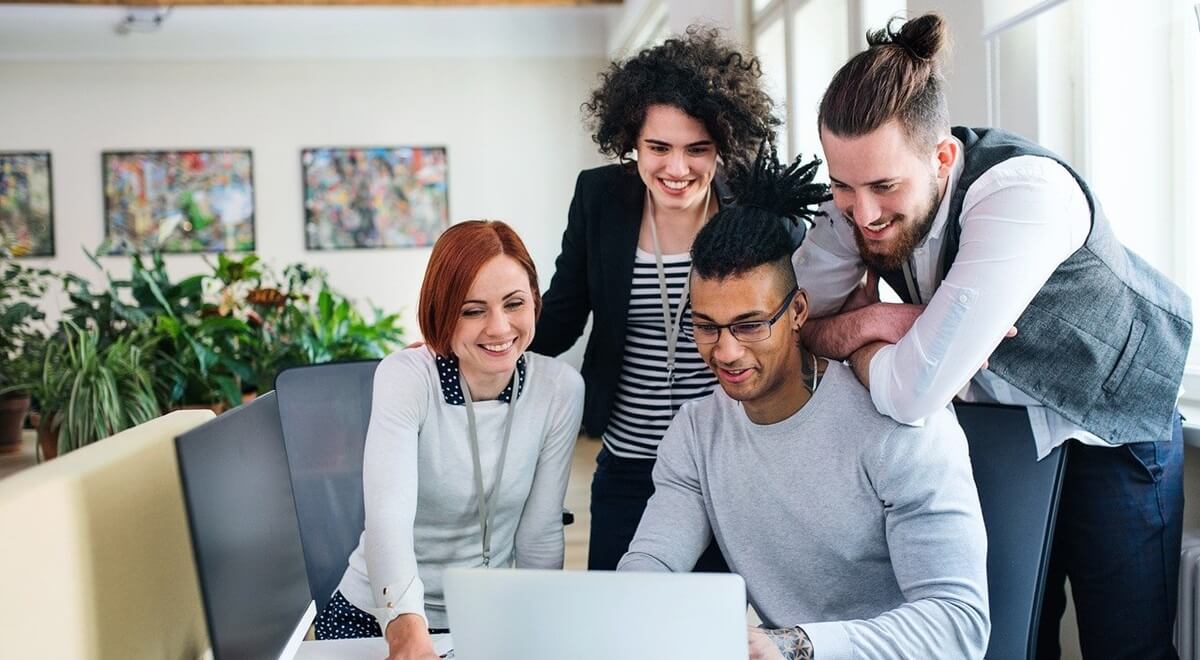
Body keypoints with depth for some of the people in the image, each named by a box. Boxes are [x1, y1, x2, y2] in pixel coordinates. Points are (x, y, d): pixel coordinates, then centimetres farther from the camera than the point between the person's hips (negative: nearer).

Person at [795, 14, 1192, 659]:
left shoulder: (1024, 194, -36)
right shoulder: (862, 198, -17)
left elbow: (911, 394, -40)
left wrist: (855, 332, -20)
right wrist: (868, 321, -28)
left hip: (1109, 425, -5)